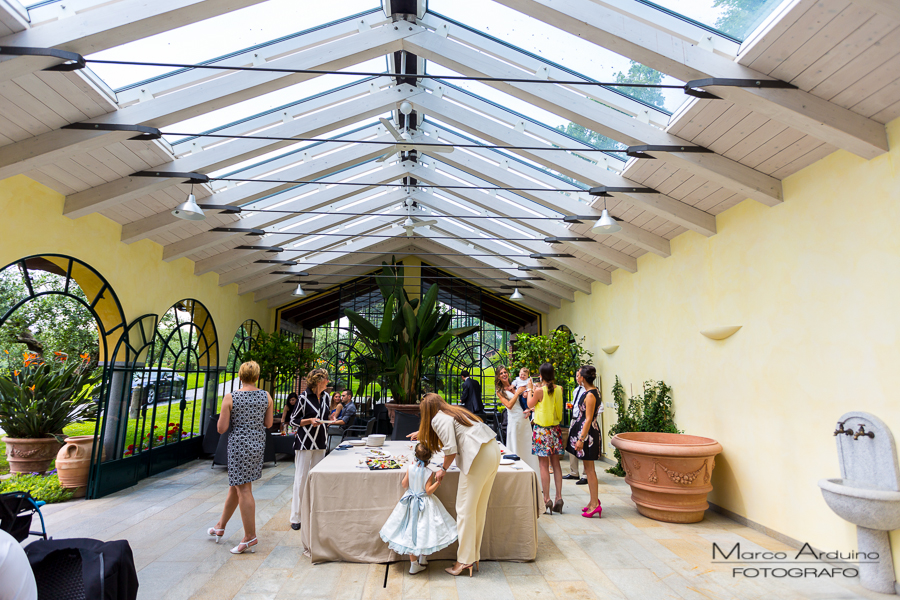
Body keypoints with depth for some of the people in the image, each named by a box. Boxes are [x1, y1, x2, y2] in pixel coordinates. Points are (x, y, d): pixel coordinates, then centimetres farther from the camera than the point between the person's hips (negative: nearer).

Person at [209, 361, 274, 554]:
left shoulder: (230, 398, -11)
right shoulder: (266, 396, -1)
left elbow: (221, 429, -9)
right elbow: (268, 424, 6)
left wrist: (226, 416, 9)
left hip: (239, 444, -5)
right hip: (258, 443, 5)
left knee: (243, 489, 1)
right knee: (235, 485, 20)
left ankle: (250, 536, 6)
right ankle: (220, 527, 37)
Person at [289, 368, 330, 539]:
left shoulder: (325, 397, 6)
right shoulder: (304, 397, -12)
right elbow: (293, 421, -6)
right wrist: (310, 420, -19)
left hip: (319, 443, 6)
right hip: (304, 443, -6)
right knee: (301, 479, 1)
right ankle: (295, 517, 13)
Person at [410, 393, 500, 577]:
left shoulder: (438, 419, -3)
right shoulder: (454, 411, 24)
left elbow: (451, 450, -12)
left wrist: (443, 469, 6)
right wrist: (421, 433, 60)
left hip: (478, 457, -9)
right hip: (493, 451, 9)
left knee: (465, 509, 2)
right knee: (480, 507, 14)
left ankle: (465, 560, 9)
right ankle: (474, 557, 22)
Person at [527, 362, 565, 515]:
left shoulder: (539, 391, -15)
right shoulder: (559, 389, 0)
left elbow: (530, 404, 2)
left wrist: (530, 390, 14)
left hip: (542, 430, -5)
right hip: (555, 429, 5)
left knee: (544, 465, 1)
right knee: (556, 464, 12)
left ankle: (546, 500, 4)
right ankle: (559, 498, 13)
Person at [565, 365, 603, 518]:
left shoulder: (590, 395, -20)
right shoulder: (592, 391, 9)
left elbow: (588, 419, -21)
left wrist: (581, 439, -20)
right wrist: (574, 407, 22)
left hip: (587, 431, -10)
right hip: (582, 429, 10)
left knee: (589, 468, -3)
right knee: (588, 467, 16)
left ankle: (595, 504, 5)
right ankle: (594, 499, 26)